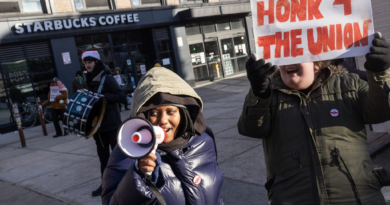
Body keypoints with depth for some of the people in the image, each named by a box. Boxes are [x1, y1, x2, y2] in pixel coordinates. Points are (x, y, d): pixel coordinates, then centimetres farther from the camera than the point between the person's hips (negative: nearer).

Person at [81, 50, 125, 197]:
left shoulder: (107, 78, -11)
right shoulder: (88, 80, 11)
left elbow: (120, 96, -16)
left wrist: (102, 97, -24)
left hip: (111, 123, -7)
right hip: (97, 123, 7)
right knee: (103, 155, 12)